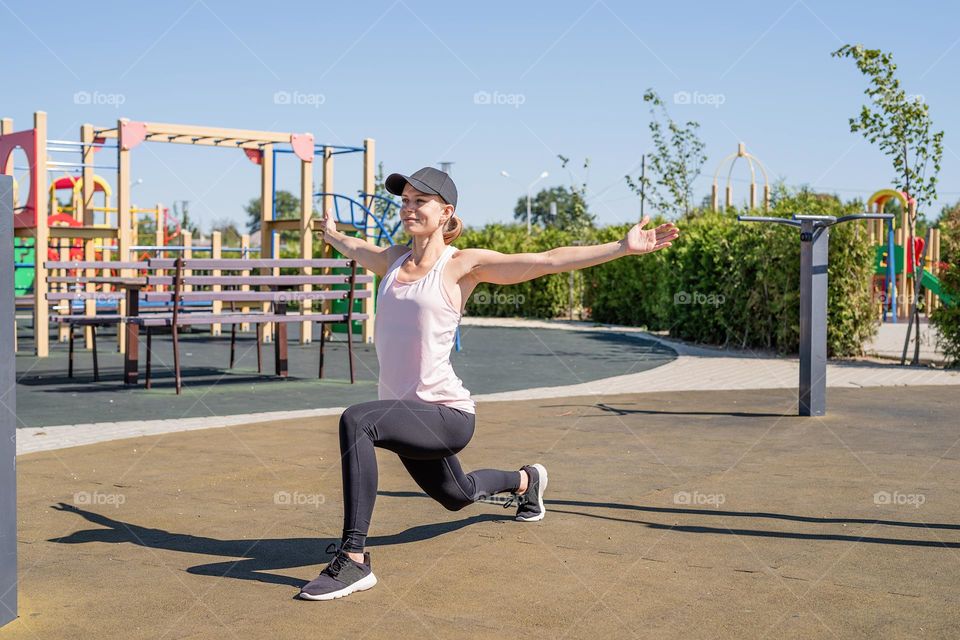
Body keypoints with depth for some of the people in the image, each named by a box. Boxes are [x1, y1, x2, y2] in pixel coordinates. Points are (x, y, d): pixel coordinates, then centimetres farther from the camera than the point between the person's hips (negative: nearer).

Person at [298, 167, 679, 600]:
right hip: (409, 416, 8)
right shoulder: (391, 260, 7)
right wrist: (331, 234, 49)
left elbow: (548, 260, -15)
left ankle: (353, 561, -28)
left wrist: (623, 247, -20)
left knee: (356, 421, -34)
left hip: (447, 415, -8)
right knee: (456, 495, 31)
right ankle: (525, 481, 63)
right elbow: (355, 249, 31)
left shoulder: (462, 265, -10)